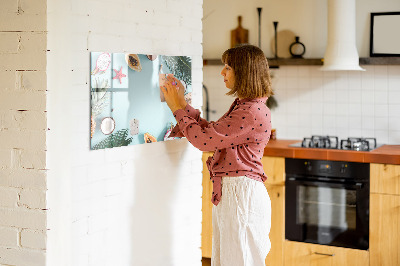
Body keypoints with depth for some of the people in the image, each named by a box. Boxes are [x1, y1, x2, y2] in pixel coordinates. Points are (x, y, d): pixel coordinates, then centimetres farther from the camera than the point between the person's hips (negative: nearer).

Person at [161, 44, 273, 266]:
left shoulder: (253, 112, -20)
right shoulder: (242, 106, 14)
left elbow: (204, 139, -19)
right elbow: (210, 131, 17)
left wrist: (178, 108, -7)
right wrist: (182, 104, 14)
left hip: (241, 193, -10)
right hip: (228, 192, 10)